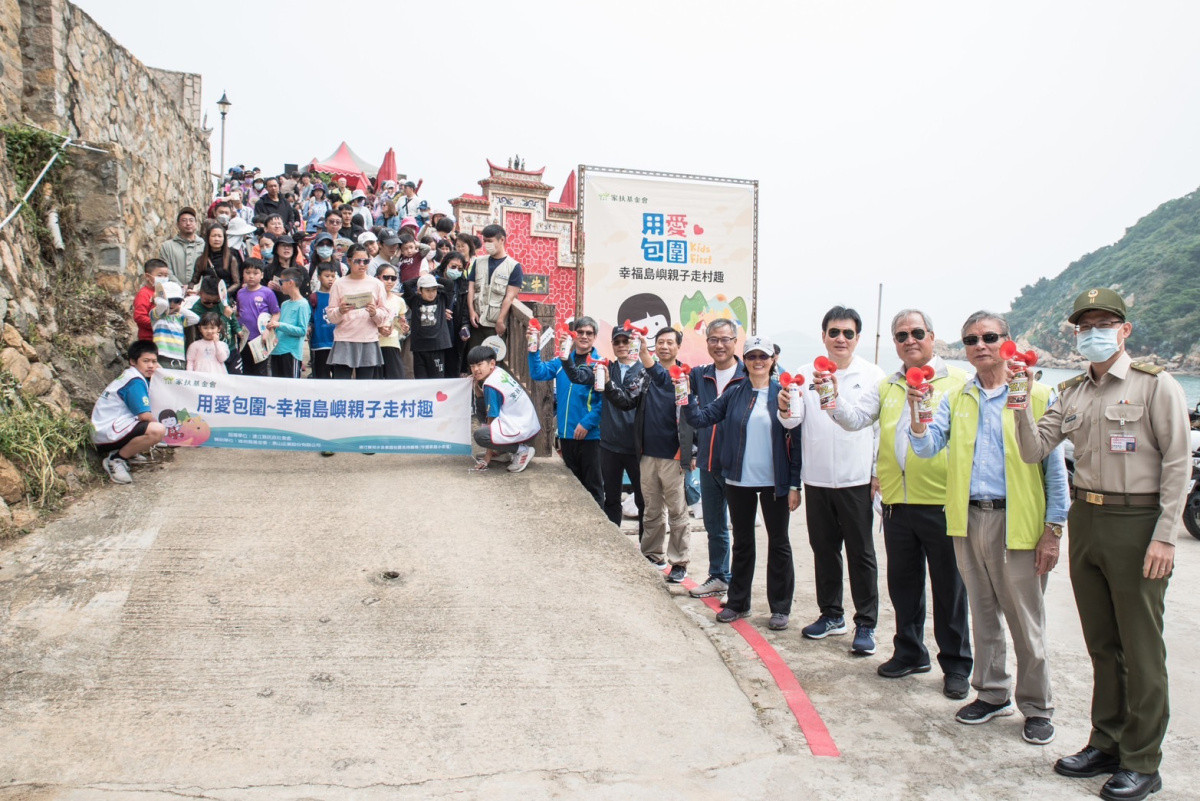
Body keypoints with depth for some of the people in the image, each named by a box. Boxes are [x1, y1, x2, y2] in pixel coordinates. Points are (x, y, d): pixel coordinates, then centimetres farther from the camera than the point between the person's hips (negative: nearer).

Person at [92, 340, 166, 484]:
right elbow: (144, 415, -18)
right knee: (157, 430, -31)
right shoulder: (135, 381, -13)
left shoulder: (127, 377, 18)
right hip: (108, 433, -11)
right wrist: (156, 424, 0)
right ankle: (115, 460, -12)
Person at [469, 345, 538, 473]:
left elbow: (492, 419, -11)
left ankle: (522, 450, -10)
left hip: (522, 431, -10)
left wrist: (488, 454, -6)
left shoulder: (491, 384, -14)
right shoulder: (500, 372, 10)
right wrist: (478, 383, 7)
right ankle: (502, 451, 18)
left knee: (479, 435, -26)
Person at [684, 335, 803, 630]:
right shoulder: (734, 393, 3)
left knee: (778, 544, 8)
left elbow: (795, 440, -5)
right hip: (739, 481, 2)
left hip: (774, 482, -2)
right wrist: (688, 397, -18)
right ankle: (738, 602, 26)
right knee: (742, 542, 14)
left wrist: (795, 484, -8)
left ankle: (780, 608, 20)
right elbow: (701, 418, 0)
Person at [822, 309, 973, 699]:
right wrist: (833, 396, -16)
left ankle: (956, 664, 21)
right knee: (903, 583, 16)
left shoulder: (957, 382, -1)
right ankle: (909, 652, 32)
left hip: (941, 502, -4)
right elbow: (854, 418, 1)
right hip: (897, 502, 5)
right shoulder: (886, 387, 13)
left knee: (948, 587, 7)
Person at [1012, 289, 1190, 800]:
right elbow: (1034, 451, 5)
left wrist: (1165, 536, -13)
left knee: (1141, 649, 2)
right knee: (1101, 643, 14)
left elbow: (1177, 463, -8)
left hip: (1137, 523, -5)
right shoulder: (1071, 393, 11)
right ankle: (1107, 744, 27)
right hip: (1085, 520, 6)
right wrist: (1022, 403, -11)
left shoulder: (1156, 385, -5)